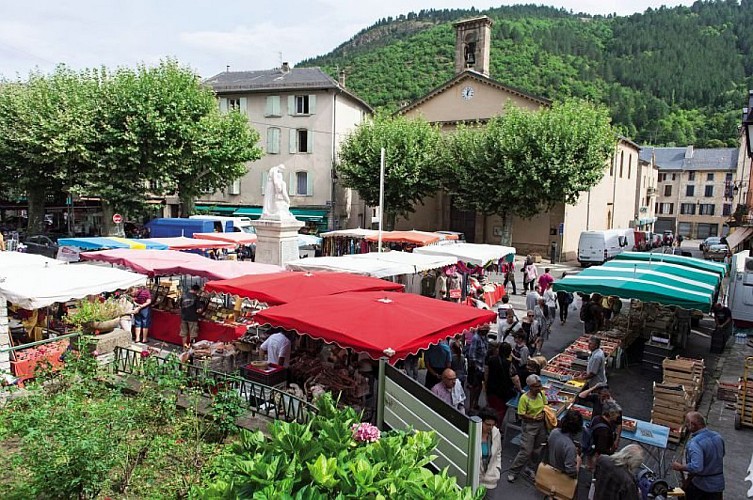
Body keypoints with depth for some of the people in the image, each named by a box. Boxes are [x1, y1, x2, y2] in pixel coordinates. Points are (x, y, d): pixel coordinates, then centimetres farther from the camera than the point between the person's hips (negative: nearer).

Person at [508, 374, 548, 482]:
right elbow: (521, 415, -16)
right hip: (529, 426, -6)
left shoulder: (541, 394, -4)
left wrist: (543, 413, -6)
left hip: (541, 425, 6)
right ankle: (513, 472, 6)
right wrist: (534, 418, -21)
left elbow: (545, 405, 13)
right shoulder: (524, 398, -21)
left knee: (538, 450, 16)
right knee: (526, 451, -6)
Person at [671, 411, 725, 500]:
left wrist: (680, 467, -20)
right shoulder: (717, 436, -2)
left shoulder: (694, 443, -28)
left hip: (700, 485, -7)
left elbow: (696, 467, -35)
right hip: (718, 484, 7)